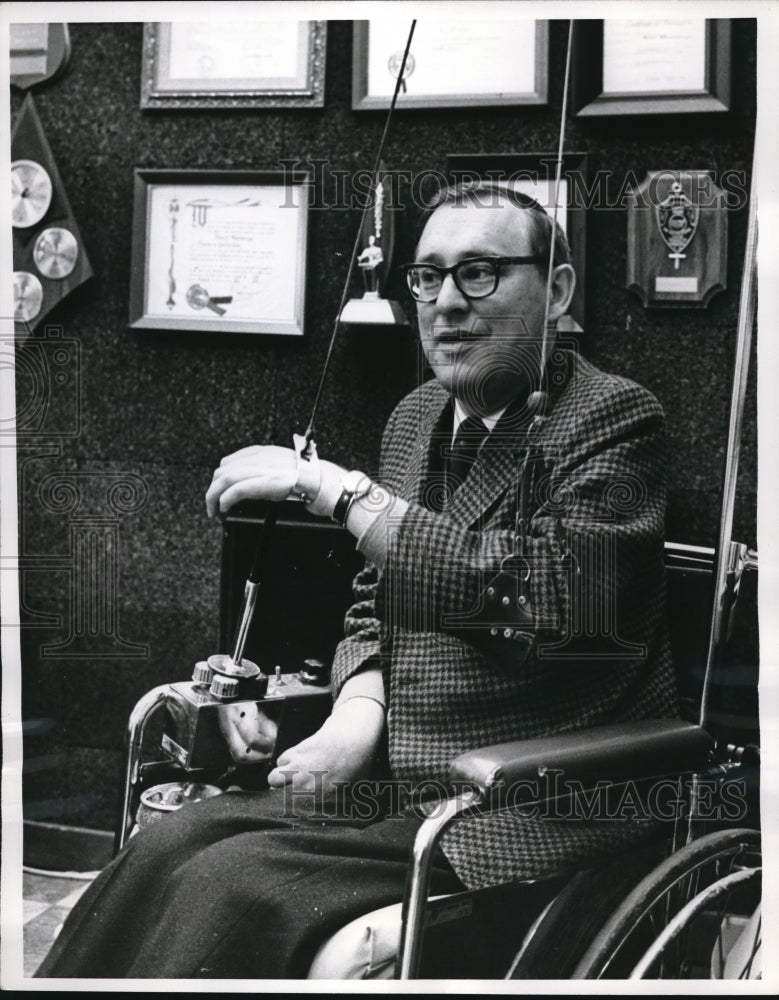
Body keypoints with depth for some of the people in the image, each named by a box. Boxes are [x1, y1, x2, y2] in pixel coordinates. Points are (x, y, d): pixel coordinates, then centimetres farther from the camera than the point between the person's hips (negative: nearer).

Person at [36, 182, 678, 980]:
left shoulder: (615, 420, -10)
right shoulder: (416, 417, 13)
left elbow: (541, 593, -25)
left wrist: (336, 488, -21)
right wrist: (358, 716, -2)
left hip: (527, 821, -7)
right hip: (398, 775, 7)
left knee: (233, 884, -22)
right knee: (163, 850, -13)